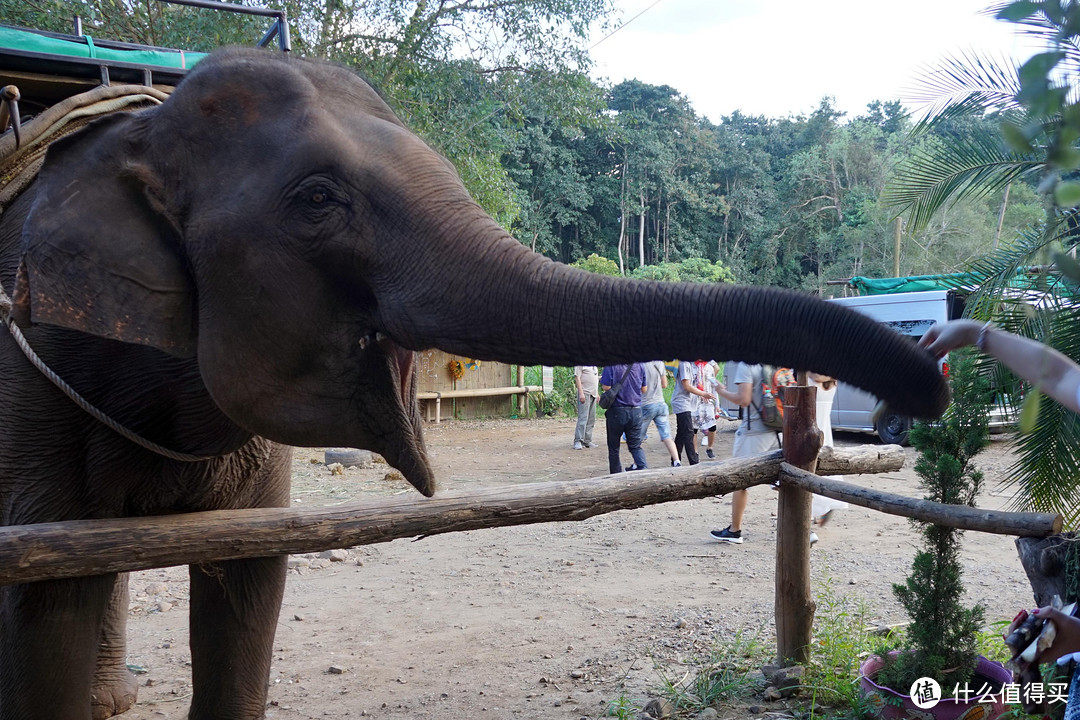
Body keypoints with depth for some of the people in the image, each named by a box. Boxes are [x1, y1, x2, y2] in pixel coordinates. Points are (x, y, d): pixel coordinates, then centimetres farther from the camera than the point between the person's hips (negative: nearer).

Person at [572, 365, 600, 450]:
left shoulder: (594, 365, 20)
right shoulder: (580, 363, -3)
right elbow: (577, 378, -10)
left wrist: (597, 393, 22)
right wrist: (581, 393, -18)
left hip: (593, 394, 8)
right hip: (585, 393, -8)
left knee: (591, 419, 8)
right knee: (583, 418, -13)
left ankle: (587, 441, 13)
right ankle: (578, 441, -12)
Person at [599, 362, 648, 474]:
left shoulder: (611, 364, -12)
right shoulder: (639, 365, 1)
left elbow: (606, 387, -15)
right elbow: (644, 389, 8)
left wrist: (601, 379, 5)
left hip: (617, 410, -3)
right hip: (636, 411, 3)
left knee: (613, 447, 11)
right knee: (636, 446, 8)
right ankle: (643, 467, -16)